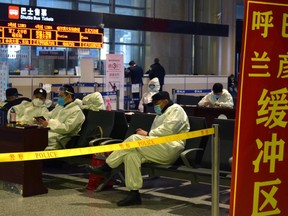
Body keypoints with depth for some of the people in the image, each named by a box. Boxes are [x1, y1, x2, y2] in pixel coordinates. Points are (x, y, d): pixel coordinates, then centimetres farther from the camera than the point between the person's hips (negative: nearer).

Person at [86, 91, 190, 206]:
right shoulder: (162, 113, 31)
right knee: (131, 155, -20)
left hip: (170, 148, -9)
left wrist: (148, 134, -9)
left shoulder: (176, 110, 2)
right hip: (158, 148, 9)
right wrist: (147, 134, 2)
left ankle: (106, 167, -16)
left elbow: (168, 129, -14)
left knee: (134, 139, -24)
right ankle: (134, 193, -25)